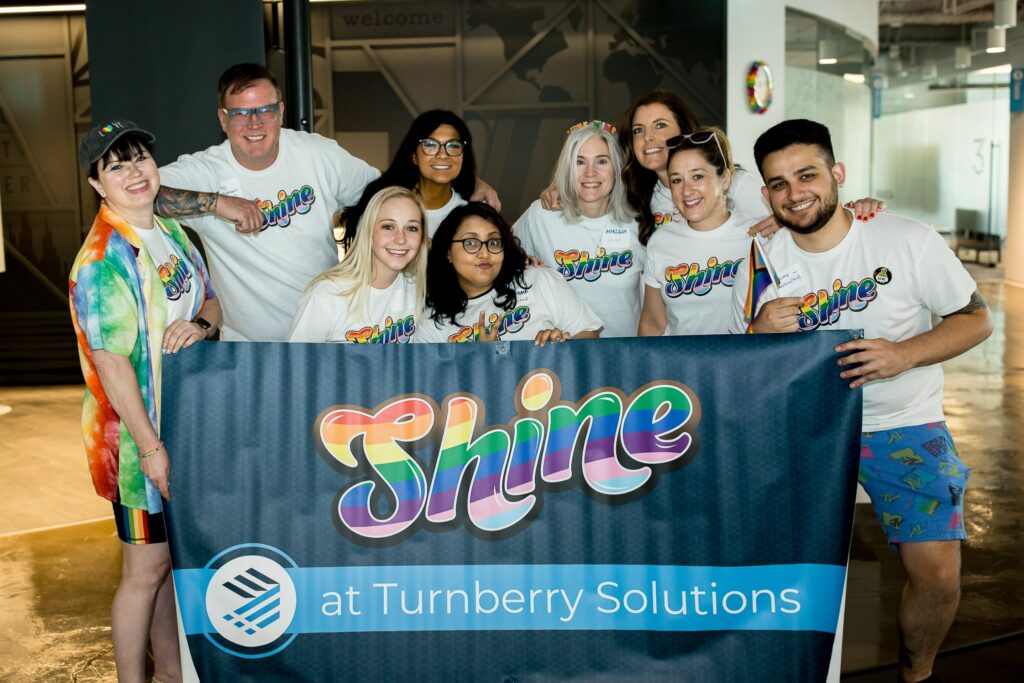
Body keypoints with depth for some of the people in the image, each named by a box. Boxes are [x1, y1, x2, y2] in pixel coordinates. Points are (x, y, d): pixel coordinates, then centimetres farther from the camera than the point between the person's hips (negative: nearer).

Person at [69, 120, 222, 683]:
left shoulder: (171, 231, 7)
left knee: (174, 558, 19)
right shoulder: (102, 261, -19)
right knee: (145, 570, 4)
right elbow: (112, 363, -21)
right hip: (138, 433, -8)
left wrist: (200, 325, -9)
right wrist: (150, 448, -21)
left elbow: (211, 301, 16)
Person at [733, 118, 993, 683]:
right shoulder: (760, 271, 0)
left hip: (903, 425, -1)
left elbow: (976, 319, 0)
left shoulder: (908, 240, -7)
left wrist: (904, 353, -18)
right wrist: (761, 336, -18)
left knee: (937, 573, -14)